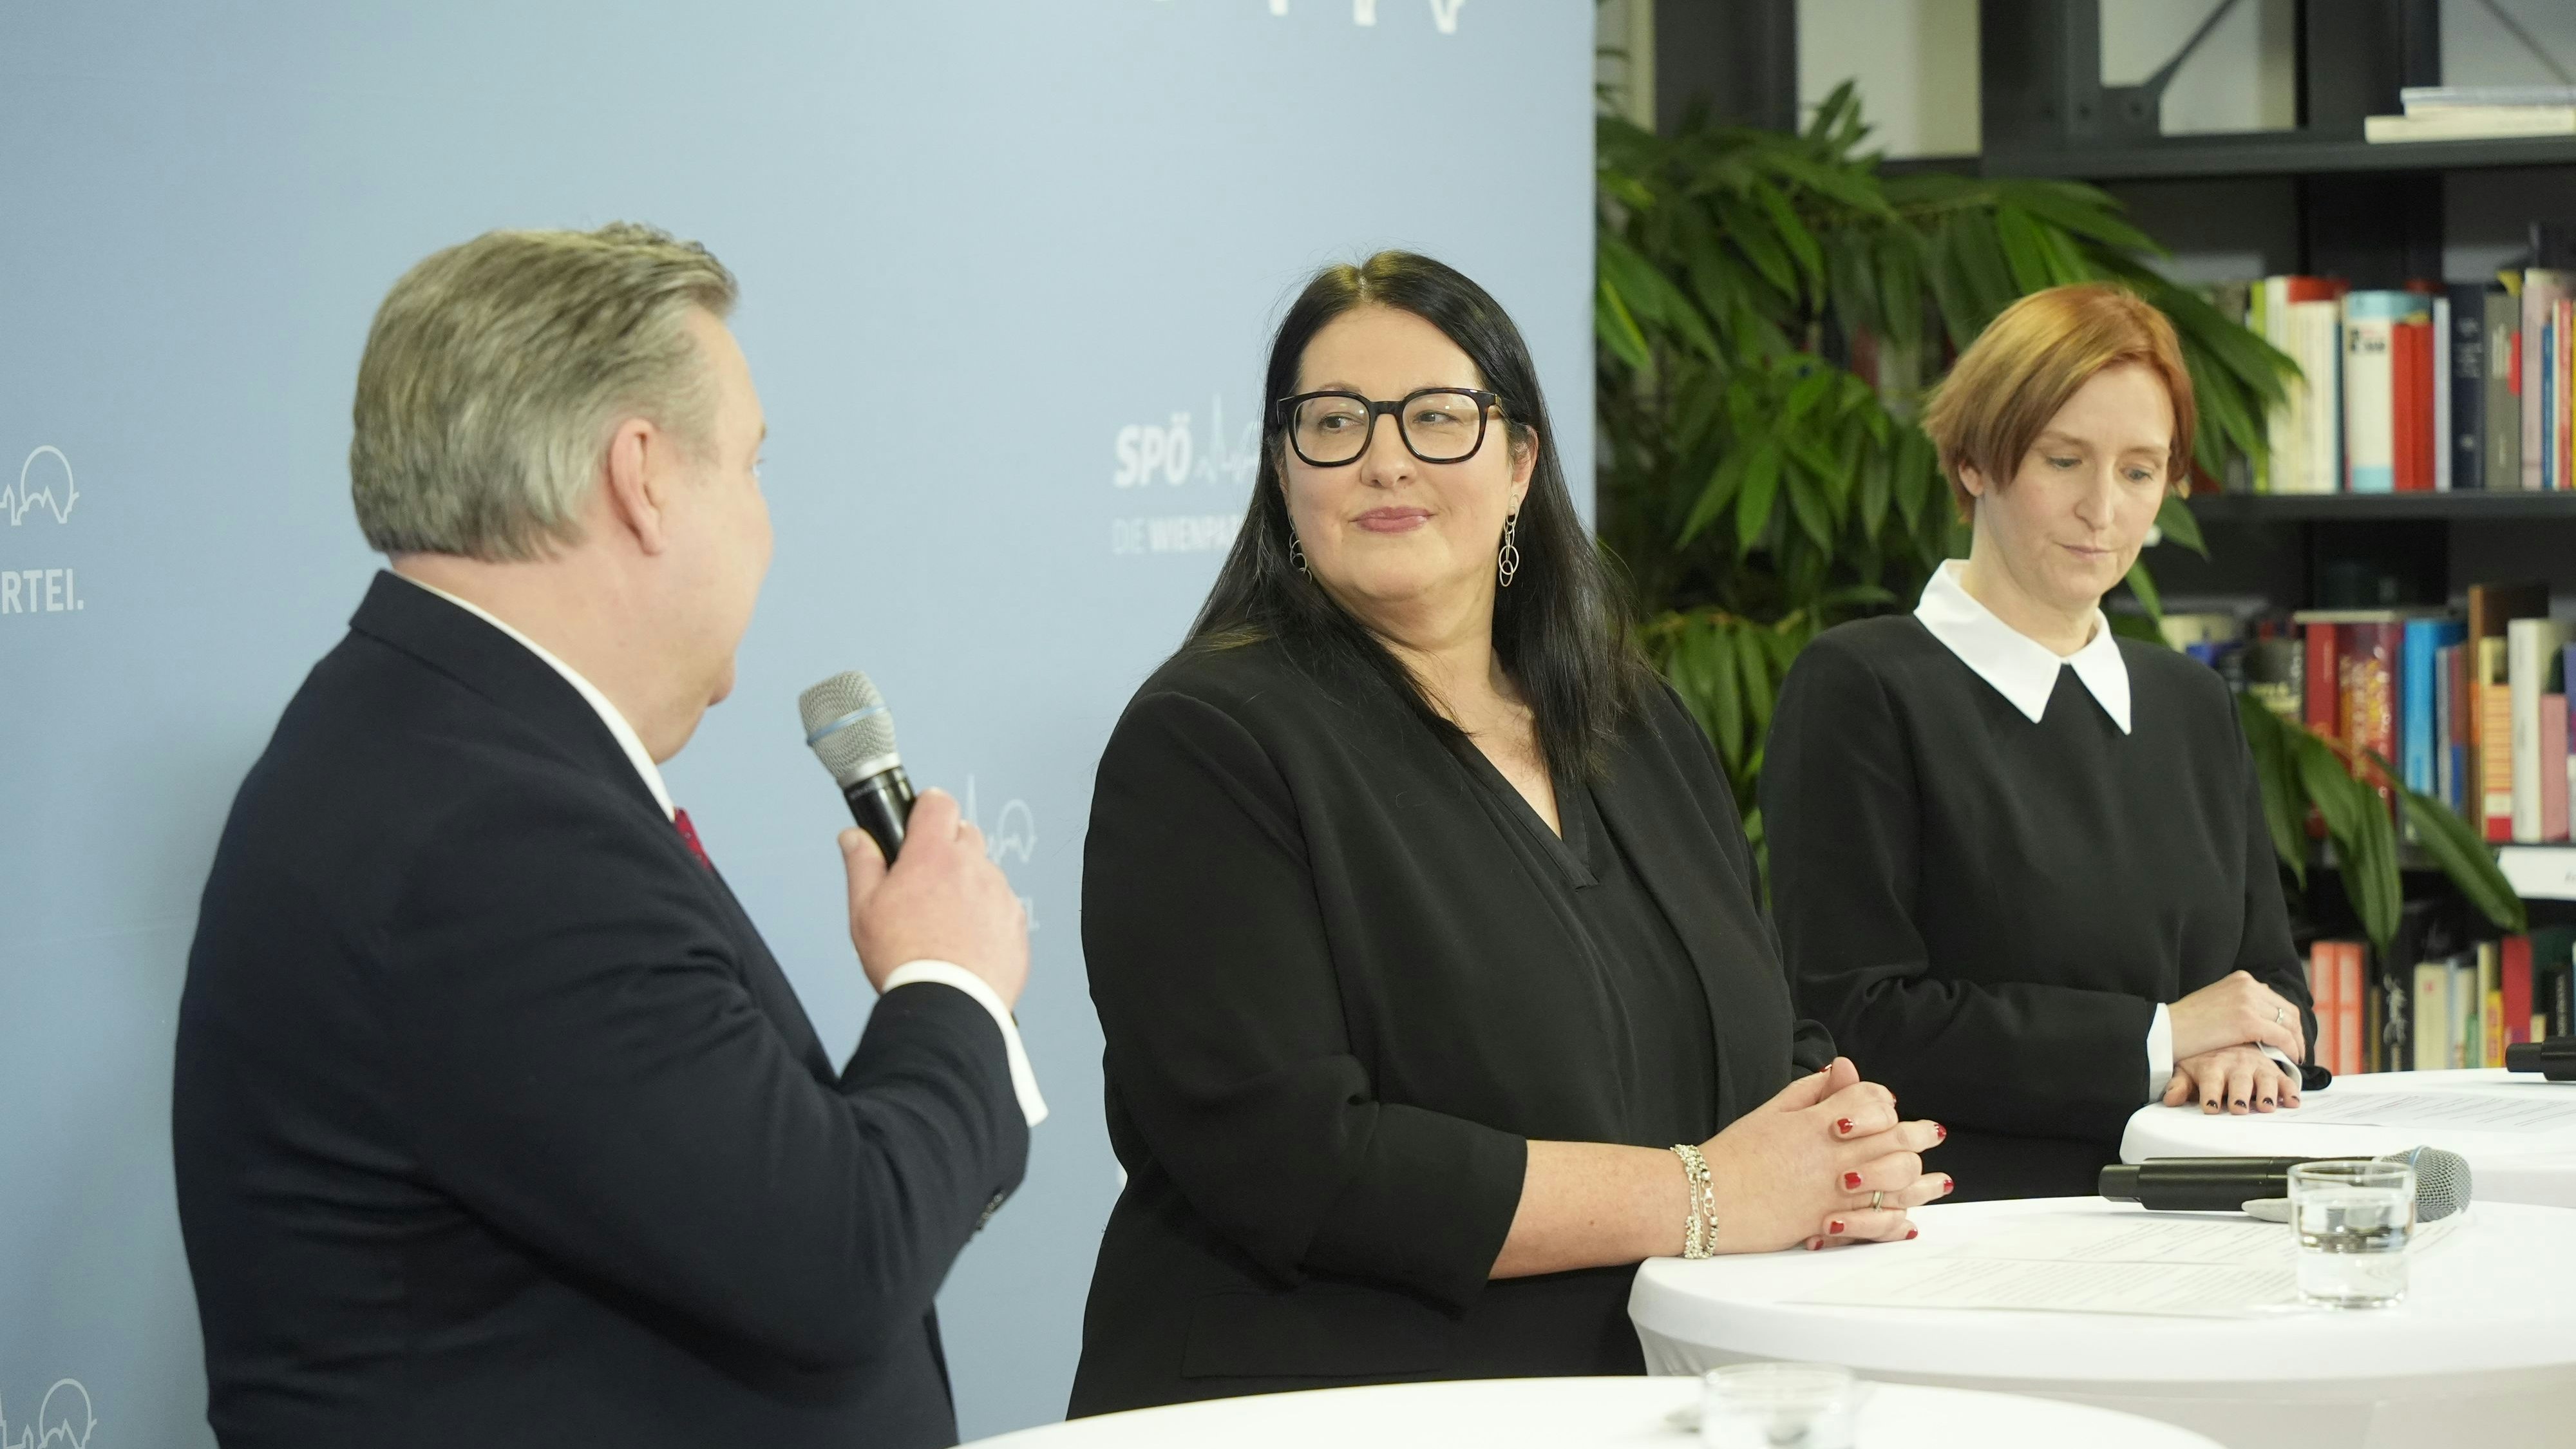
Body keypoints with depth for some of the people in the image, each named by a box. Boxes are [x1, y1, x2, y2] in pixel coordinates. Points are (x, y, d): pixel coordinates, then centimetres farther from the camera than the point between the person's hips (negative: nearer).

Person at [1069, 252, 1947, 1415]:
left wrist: (1863, 1149, -6)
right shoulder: (1205, 742, -5)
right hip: (1323, 1404, -5)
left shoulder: (1644, 737, 16)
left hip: (1657, 1405, 5)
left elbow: (1783, 1055, 18)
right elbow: (1286, 1162, -14)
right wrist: (1702, 1195, -12)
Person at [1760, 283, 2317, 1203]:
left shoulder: (2191, 704, 23)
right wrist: (2155, 1038, -8)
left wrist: (2251, 1053, -2)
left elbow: (2274, 980, 22)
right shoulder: (1855, 688, 1)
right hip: (1957, 1231, -5)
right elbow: (1854, 1019, -8)